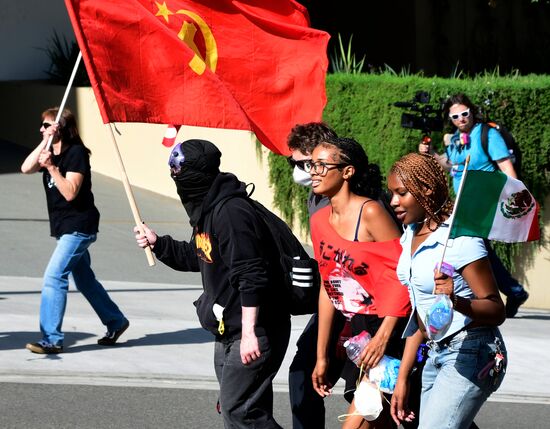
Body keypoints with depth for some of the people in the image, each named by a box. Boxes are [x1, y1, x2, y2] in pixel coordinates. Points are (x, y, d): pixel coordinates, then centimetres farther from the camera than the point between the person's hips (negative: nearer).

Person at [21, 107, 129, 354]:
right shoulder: (51, 153, 10)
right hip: (65, 228, 10)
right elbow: (26, 168, -8)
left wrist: (51, 167, -29)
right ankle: (116, 322, 34)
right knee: (84, 279, 18)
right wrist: (45, 142, -13)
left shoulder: (76, 153, -14)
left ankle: (52, 339, -19)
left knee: (54, 277, -17)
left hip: (78, 227, -10)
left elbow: (70, 193, -22)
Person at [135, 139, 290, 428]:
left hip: (252, 333, -11)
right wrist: (157, 244, 14)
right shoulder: (207, 209, 12)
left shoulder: (231, 212, -21)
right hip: (227, 333, 11)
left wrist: (249, 332, -28)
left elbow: (250, 276, -26)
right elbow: (198, 257, 28)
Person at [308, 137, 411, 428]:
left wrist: (383, 337, -23)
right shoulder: (319, 221, 9)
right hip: (358, 332, 8)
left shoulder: (370, 212, -14)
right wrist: (321, 356, 16)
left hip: (391, 329, -8)